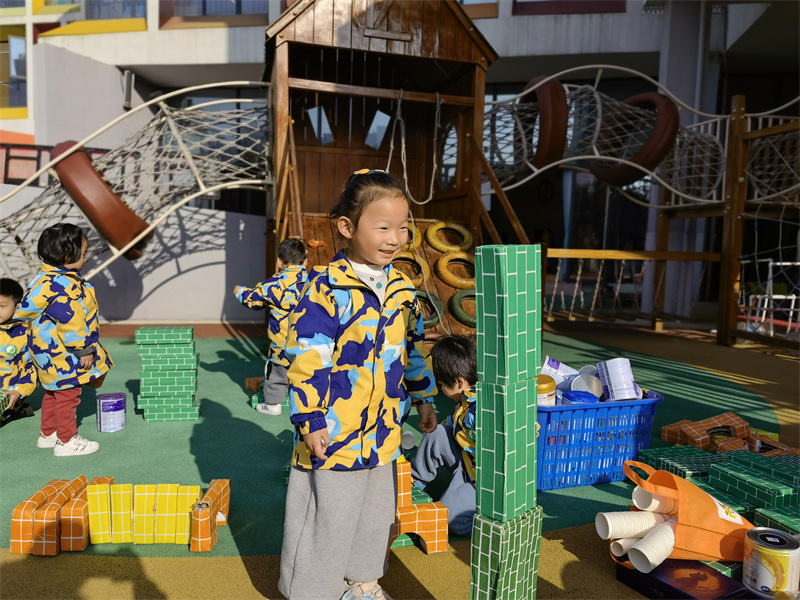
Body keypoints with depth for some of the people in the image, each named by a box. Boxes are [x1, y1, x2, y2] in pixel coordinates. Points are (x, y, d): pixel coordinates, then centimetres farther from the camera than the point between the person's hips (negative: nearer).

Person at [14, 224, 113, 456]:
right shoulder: (63, 285, -27)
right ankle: (67, 441, 15)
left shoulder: (49, 277, 7)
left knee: (54, 393, 23)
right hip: (62, 355, -11)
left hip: (51, 352, 11)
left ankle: (48, 434, 37)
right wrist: (83, 350, -18)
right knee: (67, 395, 2)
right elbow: (71, 322, -26)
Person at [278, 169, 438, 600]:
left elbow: (414, 347, 14)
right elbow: (307, 359, -17)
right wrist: (310, 419, -17)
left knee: (376, 509, 22)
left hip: (383, 427, 7)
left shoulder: (402, 289, 3)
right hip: (334, 430, -6)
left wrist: (423, 398, 17)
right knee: (327, 515, 10)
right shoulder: (327, 289, -18)